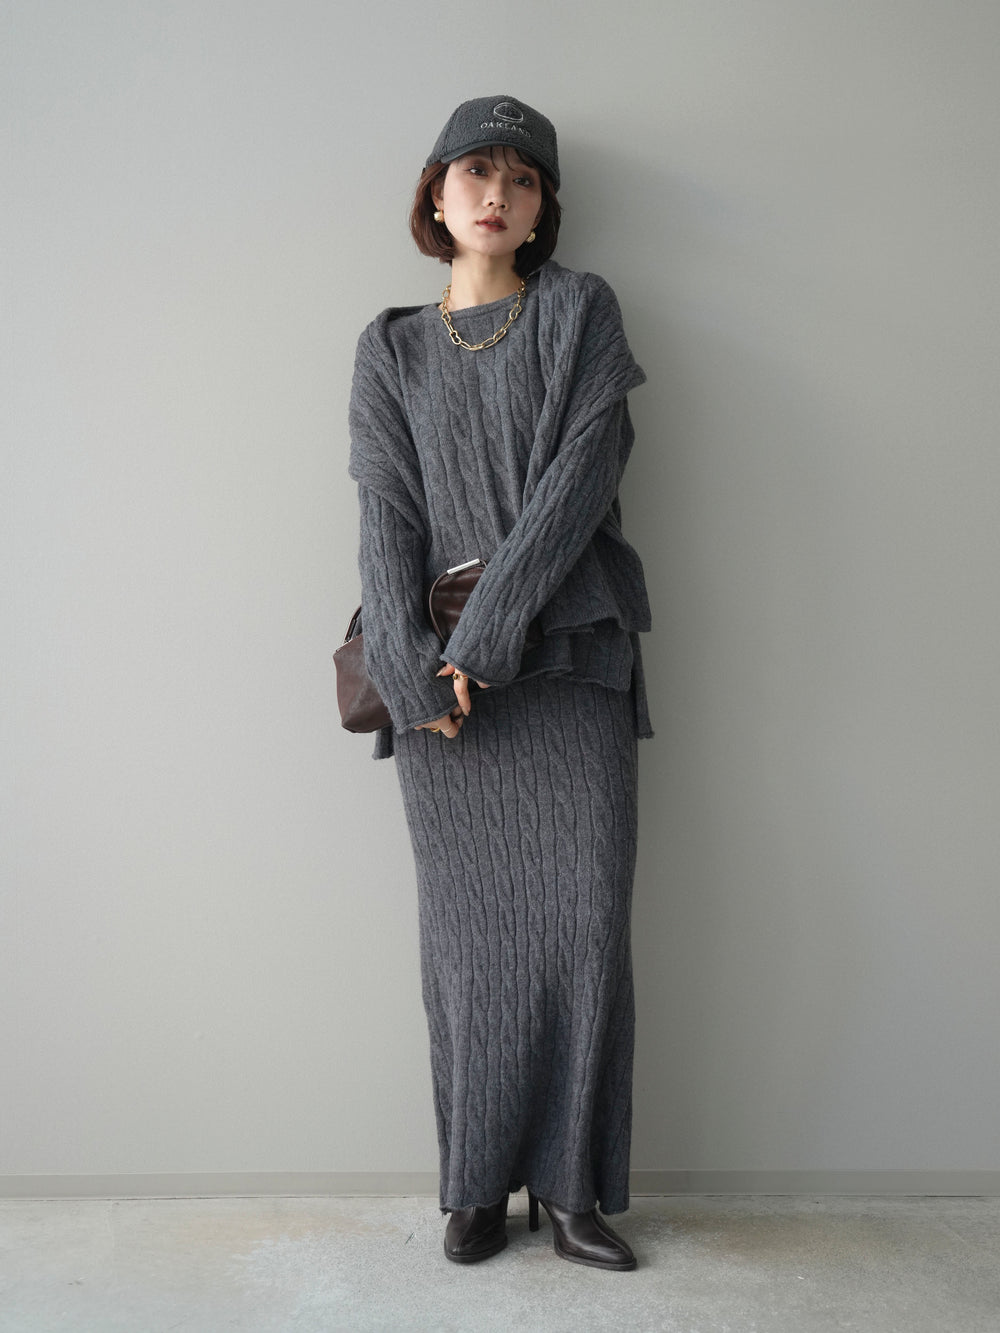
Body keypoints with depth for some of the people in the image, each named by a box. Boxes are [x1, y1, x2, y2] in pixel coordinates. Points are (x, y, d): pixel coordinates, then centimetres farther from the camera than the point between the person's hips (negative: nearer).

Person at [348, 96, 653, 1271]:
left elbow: (578, 477, -4)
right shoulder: (392, 349, 15)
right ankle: (480, 1185, 17)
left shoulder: (581, 312, 10)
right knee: (466, 929, 3)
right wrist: (412, 668, -11)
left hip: (568, 658, -1)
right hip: (441, 677, 1)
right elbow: (388, 512, 3)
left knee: (585, 916, -4)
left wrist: (489, 632, -13)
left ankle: (572, 1188, 12)